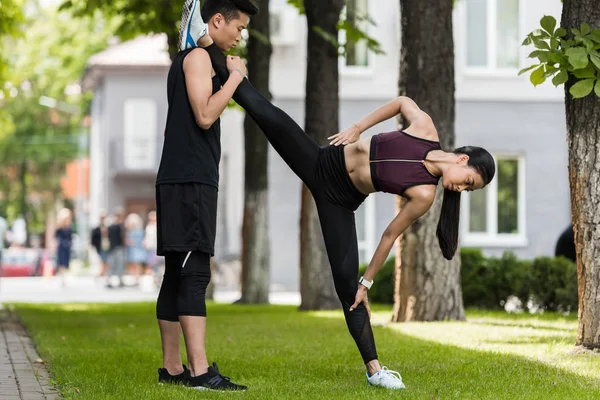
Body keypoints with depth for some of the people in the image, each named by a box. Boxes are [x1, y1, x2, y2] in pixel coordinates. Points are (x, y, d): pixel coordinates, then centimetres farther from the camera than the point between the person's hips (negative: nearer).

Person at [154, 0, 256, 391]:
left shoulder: (190, 59, 23)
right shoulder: (198, 56, -7)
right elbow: (205, 116, -17)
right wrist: (235, 77, -8)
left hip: (183, 181, 11)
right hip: (190, 180, -11)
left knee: (178, 275, 9)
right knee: (194, 274, -15)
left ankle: (172, 367, 11)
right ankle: (200, 371, -21)